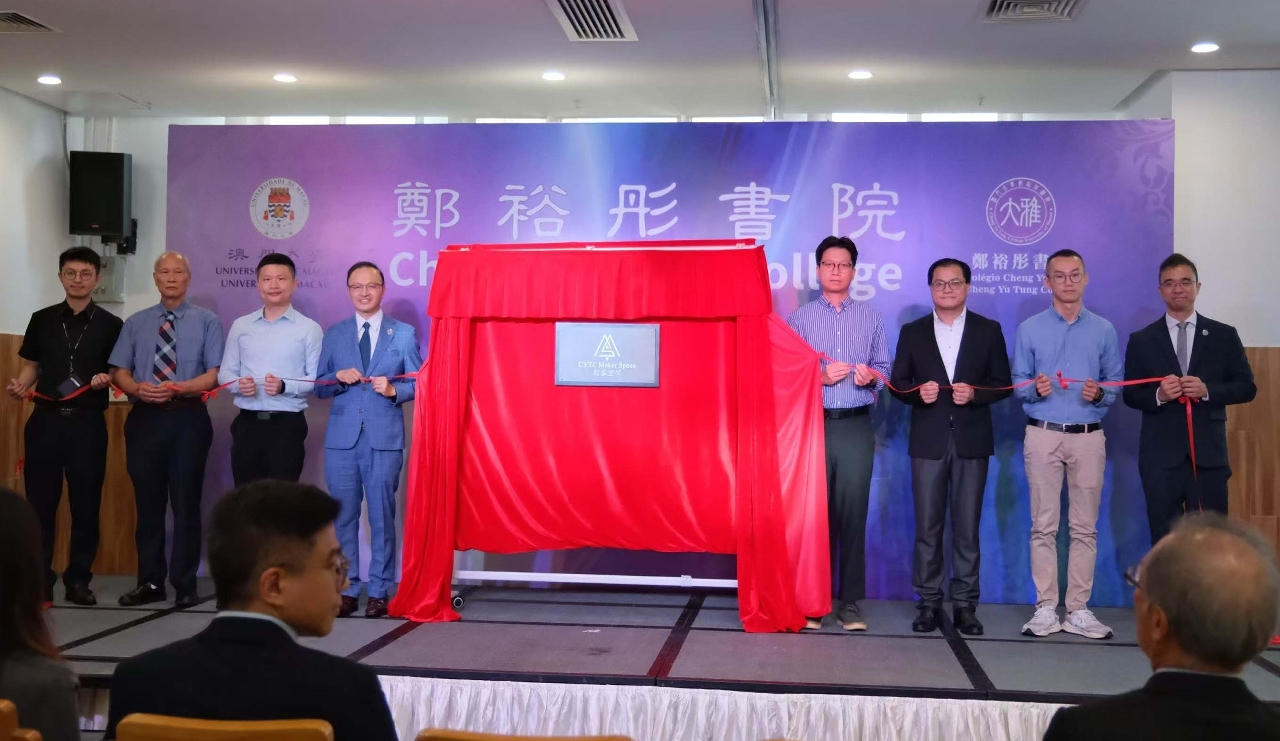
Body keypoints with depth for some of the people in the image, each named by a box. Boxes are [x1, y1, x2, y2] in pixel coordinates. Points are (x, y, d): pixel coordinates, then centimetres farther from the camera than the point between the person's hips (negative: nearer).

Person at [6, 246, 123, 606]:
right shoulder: (42, 320, 9)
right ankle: (38, 579, 12)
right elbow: (31, 366, 13)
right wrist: (20, 386, -7)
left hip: (88, 423, -1)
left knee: (86, 502, 2)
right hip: (45, 420, 2)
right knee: (40, 501, 3)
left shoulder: (110, 325, 3)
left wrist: (107, 379, -14)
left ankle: (78, 579, 12)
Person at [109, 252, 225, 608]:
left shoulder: (207, 321, 3)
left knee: (186, 502, 0)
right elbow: (119, 371, 9)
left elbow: (215, 374, -5)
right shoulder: (135, 323, 13)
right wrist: (138, 388, -13)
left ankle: (185, 585, 8)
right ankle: (150, 582, 17)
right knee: (148, 502, 8)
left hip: (188, 418, -3)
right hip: (144, 418, 3)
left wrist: (179, 388, -20)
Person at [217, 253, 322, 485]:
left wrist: (285, 386, -20)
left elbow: (318, 378, -6)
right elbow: (225, 372, 12)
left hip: (287, 425, -3)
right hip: (247, 423, 3)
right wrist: (238, 384, -9)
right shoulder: (240, 326, 10)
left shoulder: (309, 328, -2)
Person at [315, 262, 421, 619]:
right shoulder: (334, 334, 12)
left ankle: (379, 592, 9)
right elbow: (319, 388, 10)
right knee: (343, 515, 4)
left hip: (385, 438, -2)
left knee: (382, 515, 1)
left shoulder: (404, 333, 6)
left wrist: (393, 390, -16)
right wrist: (339, 378, -10)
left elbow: (418, 383, 3)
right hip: (342, 437, 2)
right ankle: (346, 590, 13)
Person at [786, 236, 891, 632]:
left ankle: (851, 602, 5)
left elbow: (884, 369, 10)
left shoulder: (871, 318, 12)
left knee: (853, 512, 0)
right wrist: (821, 376, -13)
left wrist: (871, 376, -11)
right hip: (813, 425, -1)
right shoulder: (800, 317, 7)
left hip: (856, 426, 1)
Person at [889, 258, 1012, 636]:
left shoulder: (988, 331, 7)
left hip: (971, 440, 0)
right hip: (928, 441, 1)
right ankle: (929, 602, 9)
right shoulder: (912, 332, 8)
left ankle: (965, 604, 9)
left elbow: (1003, 384, 4)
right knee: (927, 526, 2)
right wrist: (918, 392, -14)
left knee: (967, 526, 3)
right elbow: (897, 383, 7)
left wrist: (975, 393, -14)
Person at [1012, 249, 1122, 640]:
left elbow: (1116, 384, 7)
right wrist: (1036, 389, -16)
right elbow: (1018, 383, 5)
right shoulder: (1030, 329, 5)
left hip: (1088, 436, 1)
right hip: (1043, 434, -1)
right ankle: (1046, 608, 6)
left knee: (1084, 527, 3)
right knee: (1044, 526, 1)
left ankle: (1079, 609, 9)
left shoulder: (1104, 330, 8)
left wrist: (1099, 393, -14)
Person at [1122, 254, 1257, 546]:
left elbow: (1247, 387, 5)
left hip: (1209, 454, 0)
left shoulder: (1224, 335, 6)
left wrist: (1207, 390, -13)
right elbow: (1130, 394, 6)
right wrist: (1158, 395, -15)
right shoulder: (1141, 340, 6)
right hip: (1160, 456, 0)